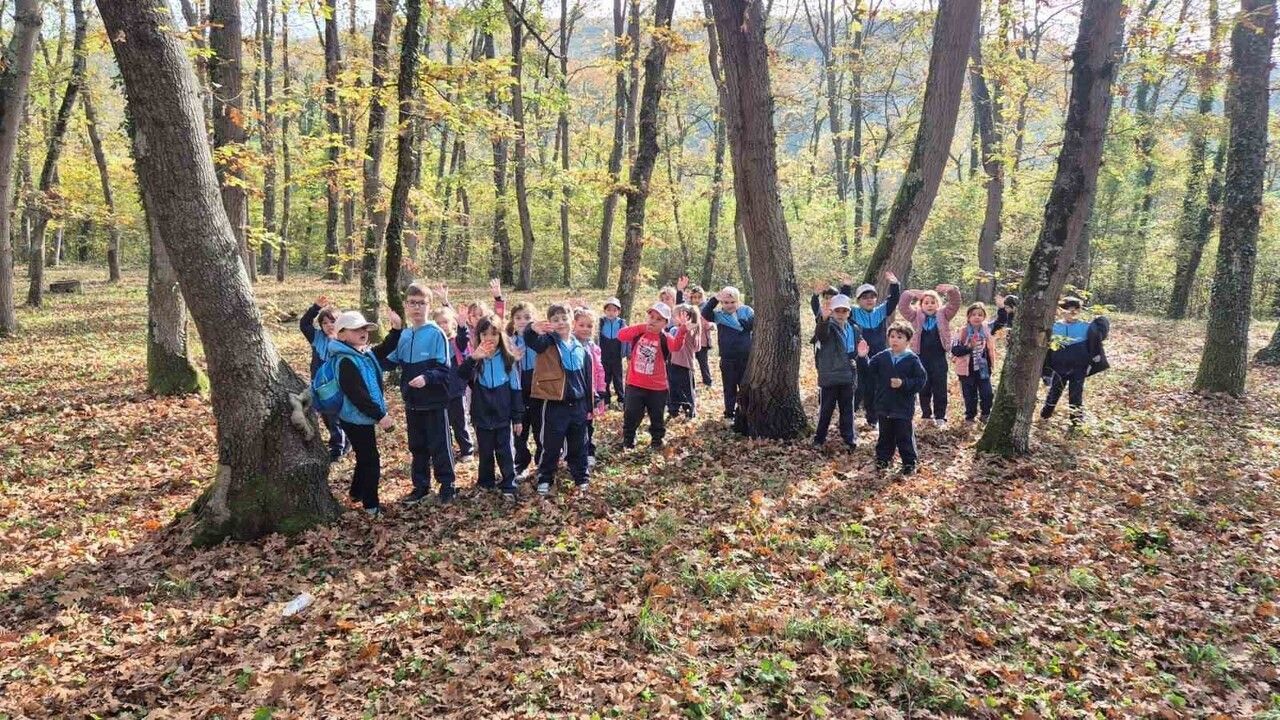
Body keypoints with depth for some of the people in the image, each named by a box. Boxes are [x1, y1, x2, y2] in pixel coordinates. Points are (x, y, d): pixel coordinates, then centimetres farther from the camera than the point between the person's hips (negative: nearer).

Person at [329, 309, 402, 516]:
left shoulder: (366, 353, 5)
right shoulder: (345, 362, -22)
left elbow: (385, 350, 22)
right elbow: (357, 395, -27)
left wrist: (396, 329, 5)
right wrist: (380, 415, -27)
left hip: (364, 417, 10)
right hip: (356, 419, -10)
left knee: (364, 458, 23)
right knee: (371, 461, -4)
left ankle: (356, 492, 40)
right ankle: (372, 506, 4)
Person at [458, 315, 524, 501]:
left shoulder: (507, 359, -3)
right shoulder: (474, 359, -5)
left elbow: (516, 389, 1)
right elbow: (460, 376, -25)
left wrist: (517, 417, 1)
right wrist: (473, 358, -43)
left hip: (503, 416, 0)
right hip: (482, 416, 1)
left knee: (504, 452, 4)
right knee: (485, 452, 13)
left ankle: (509, 487, 8)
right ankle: (486, 483, 28)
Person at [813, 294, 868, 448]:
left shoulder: (853, 329, 8)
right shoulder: (828, 327, -8)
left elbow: (853, 353, 17)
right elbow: (821, 333, -34)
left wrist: (859, 353, -8)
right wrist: (824, 318, -55)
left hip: (847, 376, 5)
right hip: (828, 376, -4)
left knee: (847, 408, 12)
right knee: (826, 408, 3)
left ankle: (848, 437, 23)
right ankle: (819, 438, 15)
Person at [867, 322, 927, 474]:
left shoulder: (912, 359, -8)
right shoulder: (881, 357, 0)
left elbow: (921, 380, -9)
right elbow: (869, 371, 11)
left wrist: (904, 384, -19)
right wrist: (876, 387, -1)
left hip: (904, 407, -3)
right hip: (883, 406, 3)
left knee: (905, 437, 4)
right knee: (885, 436, 16)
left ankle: (910, 463, 15)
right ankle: (882, 459, 28)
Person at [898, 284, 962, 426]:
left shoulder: (943, 315, 5)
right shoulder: (916, 316, 5)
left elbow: (955, 302, -3)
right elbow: (902, 306, -4)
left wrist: (946, 290, -14)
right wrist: (915, 294, -10)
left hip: (939, 358, -1)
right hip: (922, 357, 1)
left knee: (940, 389, 5)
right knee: (924, 389, 9)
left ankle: (940, 417, 13)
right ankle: (926, 415, 20)